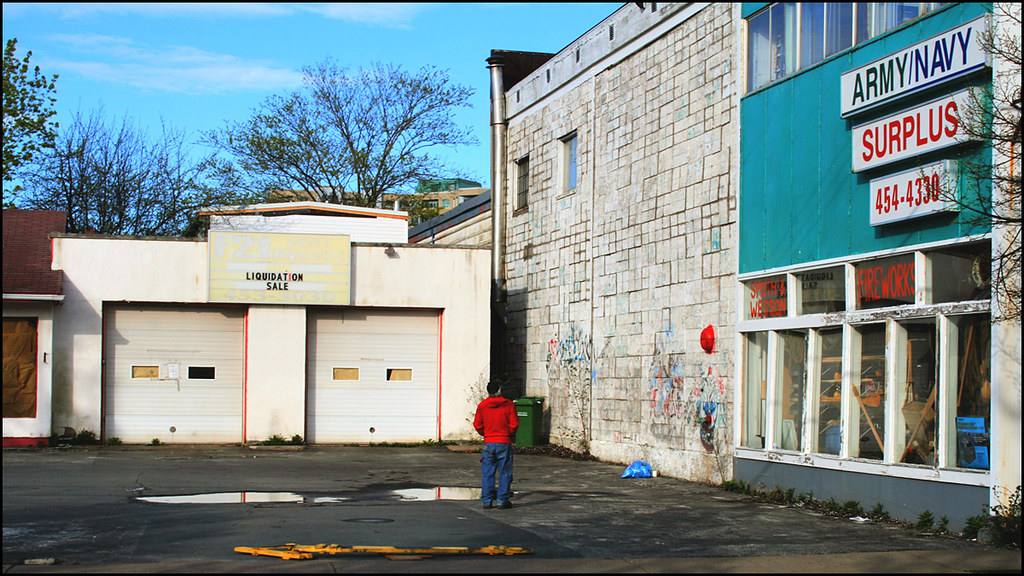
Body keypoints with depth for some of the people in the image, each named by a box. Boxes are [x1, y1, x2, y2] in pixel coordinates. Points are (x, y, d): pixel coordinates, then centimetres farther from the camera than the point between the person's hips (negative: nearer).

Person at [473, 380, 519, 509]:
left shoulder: (482, 405, 1)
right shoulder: (508, 404, -4)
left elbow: (477, 425, 2)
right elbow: (514, 424, -7)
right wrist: (511, 435, 11)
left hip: (488, 443, 2)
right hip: (504, 443, -2)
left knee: (487, 474, 7)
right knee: (504, 473, 5)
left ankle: (487, 501, 7)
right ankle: (502, 500, 4)